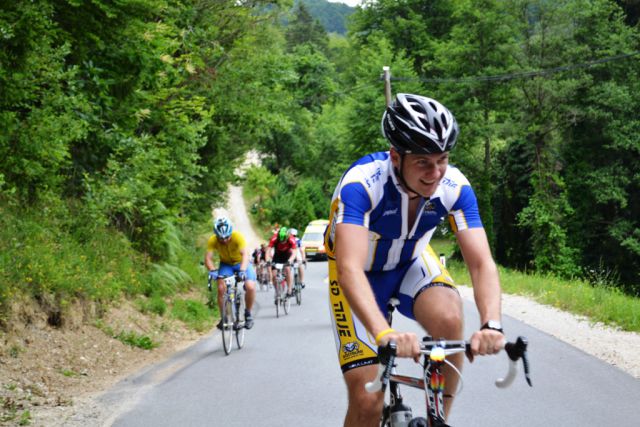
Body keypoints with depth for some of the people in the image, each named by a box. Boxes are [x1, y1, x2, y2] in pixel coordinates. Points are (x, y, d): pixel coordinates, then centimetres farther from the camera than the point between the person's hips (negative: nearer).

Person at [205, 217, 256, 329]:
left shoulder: (238, 237, -31)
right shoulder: (212, 240, -24)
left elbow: (245, 254, -41)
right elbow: (208, 258, -30)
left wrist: (242, 270, -57)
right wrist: (212, 270, -49)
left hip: (241, 263, -2)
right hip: (226, 264, 2)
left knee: (250, 287, -23)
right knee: (221, 288, -20)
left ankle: (248, 314, 0)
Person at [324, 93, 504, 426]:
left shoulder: (455, 187, -25)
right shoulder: (361, 183, -36)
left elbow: (482, 263, -30)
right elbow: (350, 269, -47)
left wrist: (491, 324, -50)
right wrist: (384, 333, -63)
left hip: (411, 262, 3)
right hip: (361, 272, -3)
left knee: (449, 319, -31)